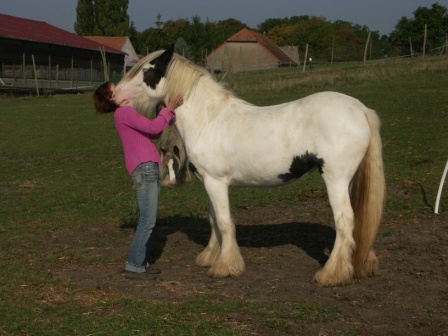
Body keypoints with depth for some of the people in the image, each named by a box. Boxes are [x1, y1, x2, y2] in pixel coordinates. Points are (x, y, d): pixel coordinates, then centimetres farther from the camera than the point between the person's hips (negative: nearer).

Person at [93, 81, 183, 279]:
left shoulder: (128, 113, 23)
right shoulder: (124, 112, -8)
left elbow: (155, 134, 24)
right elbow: (153, 127, -14)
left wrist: (170, 114, 15)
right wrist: (169, 109, -4)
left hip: (150, 168, 10)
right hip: (144, 168, -10)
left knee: (147, 220, 13)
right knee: (148, 220, -8)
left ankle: (141, 263, 19)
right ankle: (133, 266, -4)